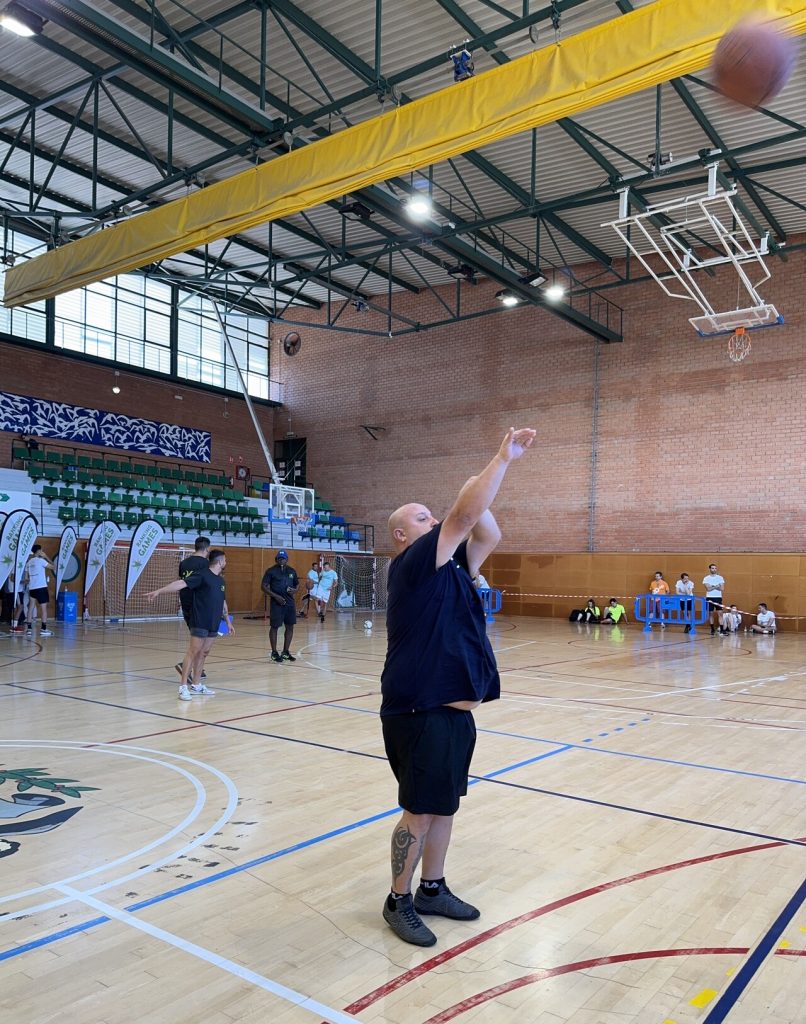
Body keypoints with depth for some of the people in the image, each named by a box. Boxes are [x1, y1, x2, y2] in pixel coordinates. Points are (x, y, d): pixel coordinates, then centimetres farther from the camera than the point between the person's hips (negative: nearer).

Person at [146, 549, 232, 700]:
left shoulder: (221, 581, 16)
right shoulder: (201, 574, -9)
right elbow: (181, 583, -19)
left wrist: (229, 622, 28)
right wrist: (158, 591, -29)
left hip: (213, 625, 7)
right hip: (199, 623, -7)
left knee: (203, 653, 11)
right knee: (193, 652, -7)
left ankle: (197, 685, 18)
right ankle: (183, 686, -2)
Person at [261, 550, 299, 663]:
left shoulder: (292, 571, 10)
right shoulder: (271, 571, -5)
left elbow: (297, 584, 20)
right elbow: (263, 586, -8)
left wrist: (295, 590, -3)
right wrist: (276, 596, -17)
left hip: (290, 603, 5)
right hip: (277, 603, -5)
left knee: (290, 627, 6)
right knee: (274, 627, 0)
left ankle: (286, 651, 18)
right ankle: (274, 653, 10)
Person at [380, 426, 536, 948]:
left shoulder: (450, 565, 14)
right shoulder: (412, 563, -11)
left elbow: (488, 535, 15)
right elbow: (463, 517, -19)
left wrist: (478, 498, 1)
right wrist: (504, 459, -18)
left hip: (453, 709, 9)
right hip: (420, 712, -9)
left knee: (444, 805, 17)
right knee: (421, 809, 1)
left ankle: (433, 889, 32)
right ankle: (399, 901, 18)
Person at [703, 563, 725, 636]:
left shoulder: (720, 578, 5)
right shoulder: (706, 578, 1)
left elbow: (722, 588, -5)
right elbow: (708, 588, -11)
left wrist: (712, 586, -9)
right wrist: (716, 586, -7)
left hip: (718, 597, 0)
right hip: (709, 598, 0)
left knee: (719, 613, -7)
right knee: (710, 613, 4)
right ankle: (712, 629, 13)